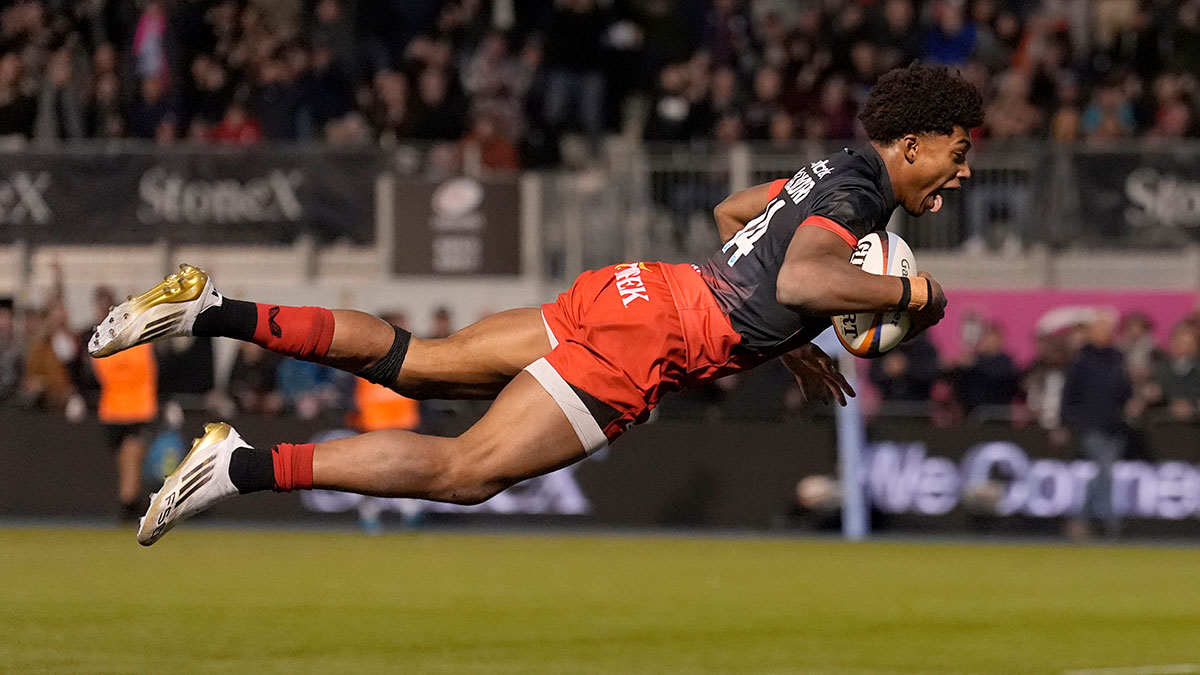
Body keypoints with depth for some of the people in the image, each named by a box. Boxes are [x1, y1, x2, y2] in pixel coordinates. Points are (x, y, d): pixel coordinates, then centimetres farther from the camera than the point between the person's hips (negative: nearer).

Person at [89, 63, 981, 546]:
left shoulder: (830, 175, 18)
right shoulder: (853, 199, -11)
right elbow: (801, 279, -32)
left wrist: (787, 344, 35)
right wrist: (906, 291, -17)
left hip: (625, 294, 9)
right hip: (642, 338, -9)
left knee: (411, 362, 10)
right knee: (468, 469, -14)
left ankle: (211, 309, 2)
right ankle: (246, 467, -24)